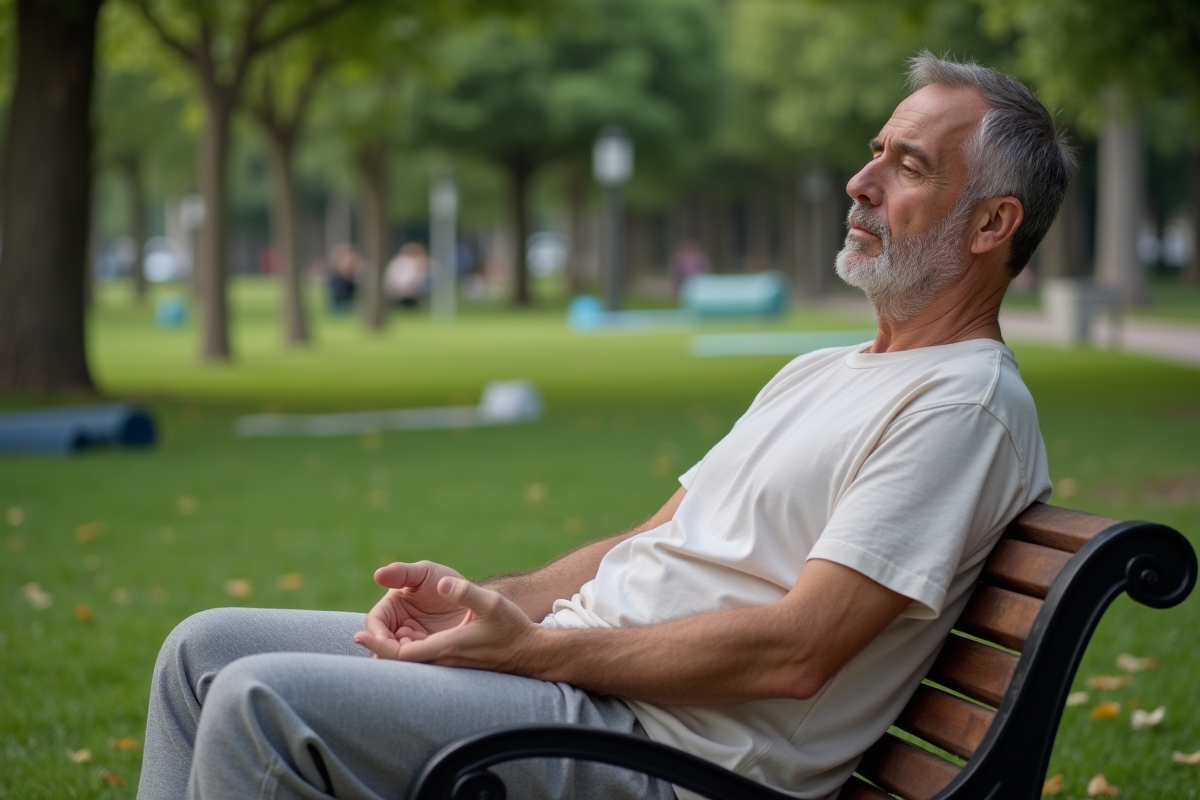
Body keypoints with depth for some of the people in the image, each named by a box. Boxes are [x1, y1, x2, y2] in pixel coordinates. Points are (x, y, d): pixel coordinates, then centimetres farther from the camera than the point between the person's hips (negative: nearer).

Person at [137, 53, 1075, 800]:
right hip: (569, 659, 10)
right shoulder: (819, 373, 21)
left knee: (265, 702, -23)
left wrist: (533, 646, -17)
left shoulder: (966, 404, -11)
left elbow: (794, 652, -21)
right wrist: (484, 598, 3)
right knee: (209, 648, 7)